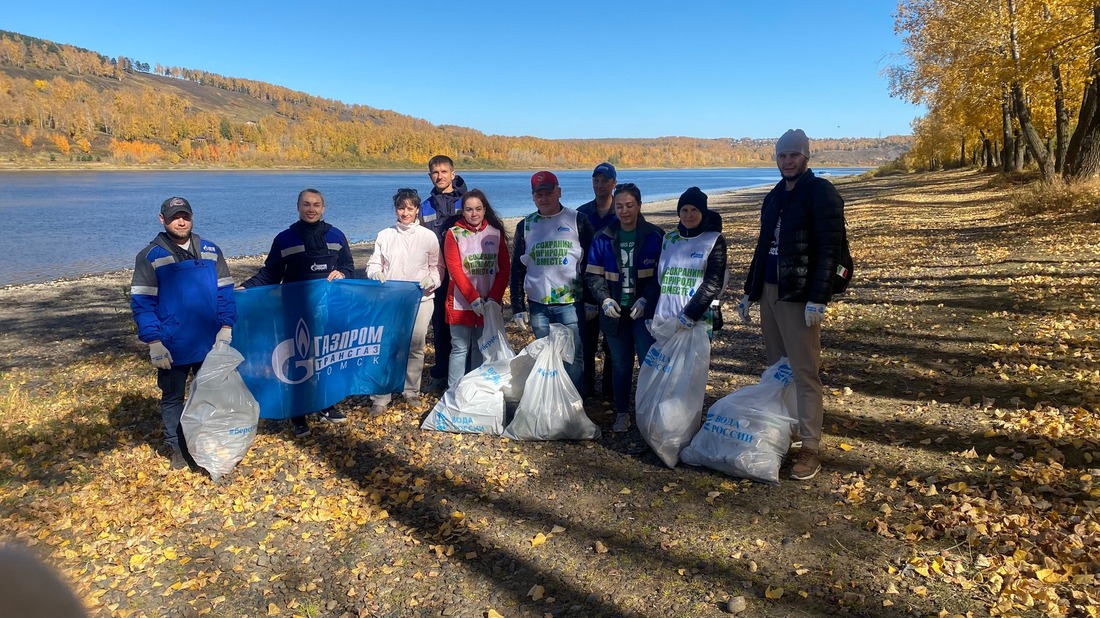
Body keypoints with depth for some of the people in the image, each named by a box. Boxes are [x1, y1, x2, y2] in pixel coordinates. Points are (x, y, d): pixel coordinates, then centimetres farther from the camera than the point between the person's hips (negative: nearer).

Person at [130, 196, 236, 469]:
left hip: (210, 344, 3)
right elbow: (141, 303, -7)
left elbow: (225, 291, 7)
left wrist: (226, 327, -4)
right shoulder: (150, 257, -5)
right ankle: (176, 448, 27)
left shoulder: (211, 251, 4)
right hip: (172, 348, -2)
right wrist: (154, 342, -14)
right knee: (172, 397, 12)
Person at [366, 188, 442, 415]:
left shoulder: (428, 236, 2)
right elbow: (373, 264, 10)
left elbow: (437, 266, 10)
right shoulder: (384, 236, 4)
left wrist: (431, 280, -9)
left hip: (420, 300, 0)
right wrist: (376, 274, -12)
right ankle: (380, 398, 6)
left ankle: (411, 391, 26)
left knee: (415, 347, 8)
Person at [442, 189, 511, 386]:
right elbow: (455, 269, -8)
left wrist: (493, 298, -9)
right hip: (461, 304, -2)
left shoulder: (496, 233, 6)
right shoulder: (453, 234, -1)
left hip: (489, 304, 2)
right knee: (460, 349, 1)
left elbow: (504, 268, 2)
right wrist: (474, 299, -15)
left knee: (482, 348, 8)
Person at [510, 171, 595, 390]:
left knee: (572, 356, 0)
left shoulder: (578, 221, 1)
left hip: (570, 302, -3)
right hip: (538, 304, 3)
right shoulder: (525, 226, 9)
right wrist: (518, 307, 6)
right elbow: (517, 269, 11)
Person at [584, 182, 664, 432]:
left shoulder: (655, 236, -3)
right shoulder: (603, 238, 3)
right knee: (620, 365, 11)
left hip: (646, 311, -2)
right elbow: (593, 275, 3)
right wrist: (605, 299, -13)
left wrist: (646, 300, -17)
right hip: (615, 312, 2)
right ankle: (622, 413, 25)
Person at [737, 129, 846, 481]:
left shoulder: (821, 193, -7)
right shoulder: (774, 197, 16)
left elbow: (830, 249, -14)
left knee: (804, 372, -4)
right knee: (776, 369, 13)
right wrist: (749, 291, 18)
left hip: (800, 296, -7)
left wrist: (818, 299, -21)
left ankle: (810, 449, 3)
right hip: (769, 292, 8)